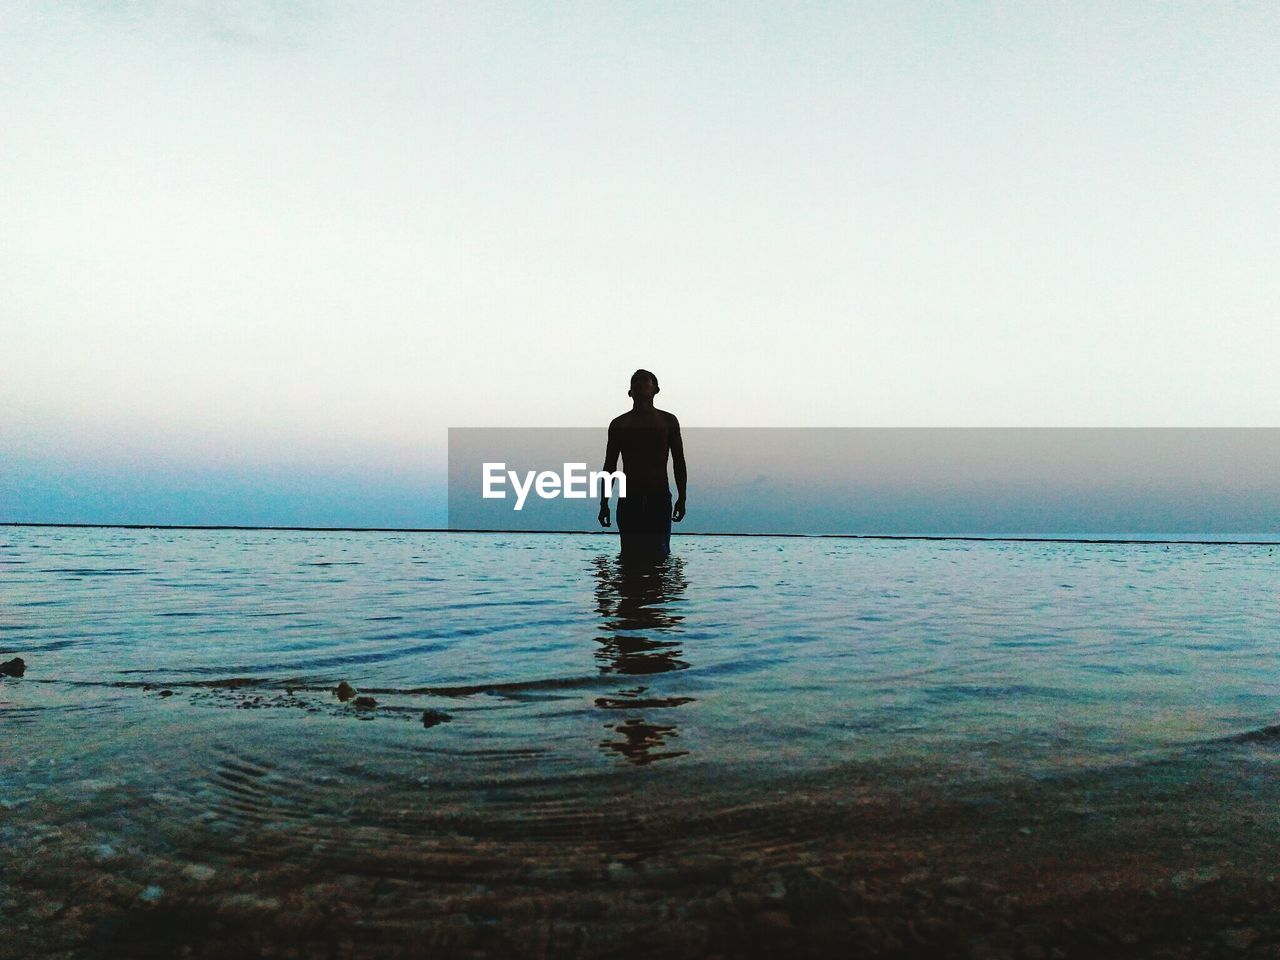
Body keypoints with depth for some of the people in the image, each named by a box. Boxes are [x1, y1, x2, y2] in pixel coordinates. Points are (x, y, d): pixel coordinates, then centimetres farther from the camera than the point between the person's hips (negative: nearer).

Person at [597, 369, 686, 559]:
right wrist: (604, 503, 7)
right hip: (629, 499, 1)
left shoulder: (668, 421, 8)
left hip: (660, 499, -1)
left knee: (659, 553, -6)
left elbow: (679, 462, 10)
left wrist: (681, 498, 3)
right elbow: (610, 465, 12)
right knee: (630, 553, -1)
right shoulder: (619, 424, 9)